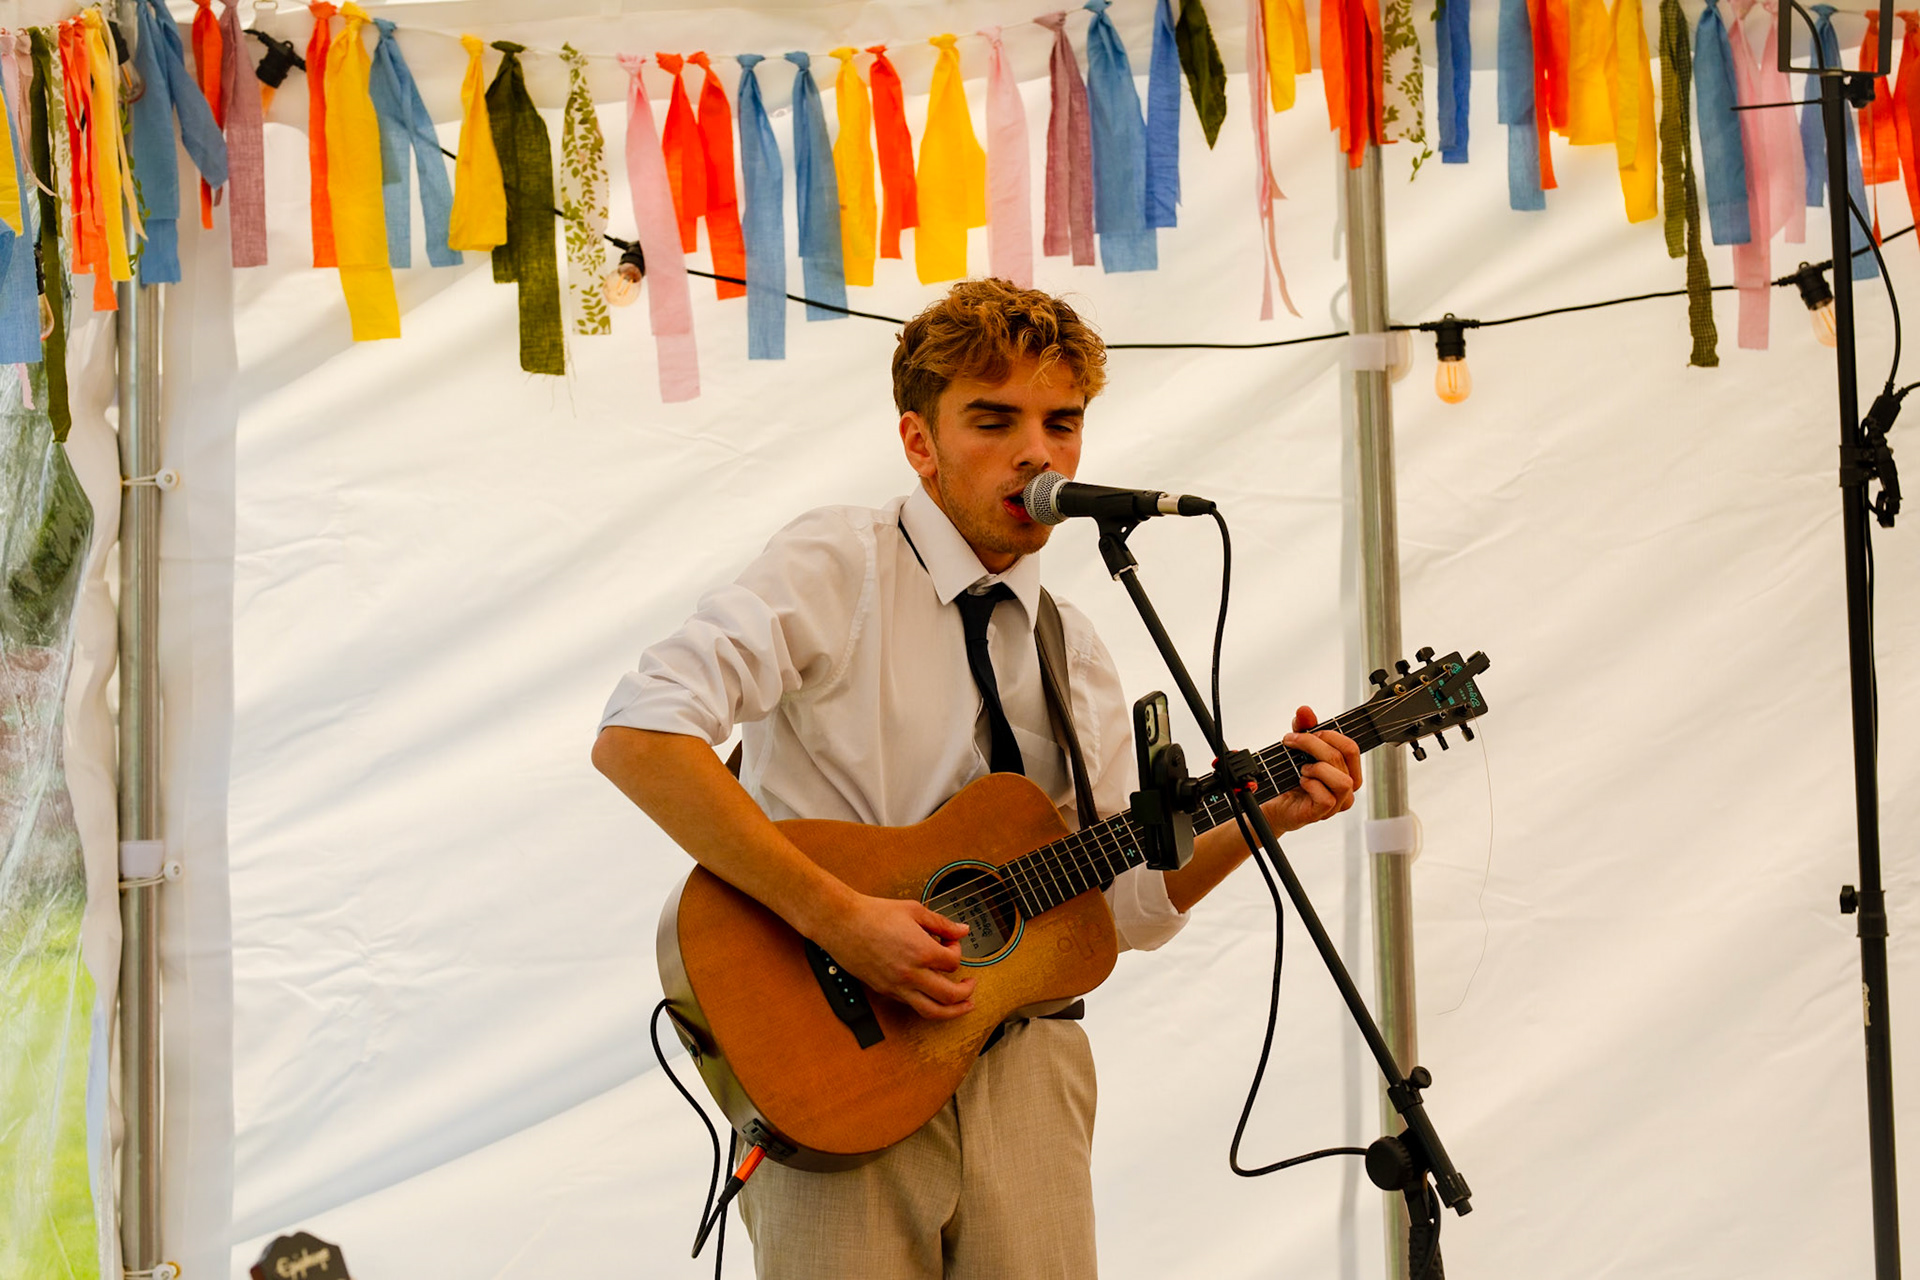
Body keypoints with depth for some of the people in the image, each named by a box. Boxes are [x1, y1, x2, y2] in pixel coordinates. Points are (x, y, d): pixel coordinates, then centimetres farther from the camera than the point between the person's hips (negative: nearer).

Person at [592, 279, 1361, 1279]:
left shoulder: (1072, 652, 15)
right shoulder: (840, 567, -6)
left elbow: (1125, 903, 16)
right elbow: (635, 737, -20)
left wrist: (1268, 814, 0)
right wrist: (835, 917, -23)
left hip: (1018, 1059, 5)